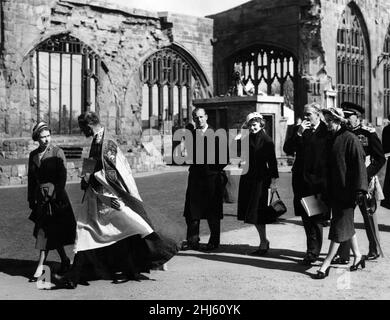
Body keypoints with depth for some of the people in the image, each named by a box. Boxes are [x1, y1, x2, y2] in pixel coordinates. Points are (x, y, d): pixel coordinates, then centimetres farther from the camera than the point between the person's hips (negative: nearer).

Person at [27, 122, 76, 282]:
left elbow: (63, 177, -8)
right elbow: (31, 179, 15)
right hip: (40, 197, 5)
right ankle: (65, 260, 25)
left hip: (56, 196, -5)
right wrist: (31, 199, 12)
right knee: (52, 232, 9)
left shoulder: (58, 152, -4)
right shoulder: (33, 155, 11)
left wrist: (55, 195, -14)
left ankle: (40, 266, -5)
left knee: (44, 231, -9)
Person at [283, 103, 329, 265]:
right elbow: (287, 149, 2)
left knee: (316, 217, -2)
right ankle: (313, 249, 23)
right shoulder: (299, 130, 11)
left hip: (319, 180, -5)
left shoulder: (326, 131, -4)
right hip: (302, 180, 5)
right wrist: (298, 133, -8)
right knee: (306, 216, 9)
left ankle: (313, 252, 6)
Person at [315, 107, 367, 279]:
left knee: (339, 226, -3)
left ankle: (326, 264, -2)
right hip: (334, 190, 8)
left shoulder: (350, 139, -11)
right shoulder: (330, 141, 11)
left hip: (346, 190, -8)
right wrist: (325, 191, 13)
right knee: (347, 225, 15)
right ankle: (358, 256, 29)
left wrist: (358, 190, -18)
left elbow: (359, 166, -14)